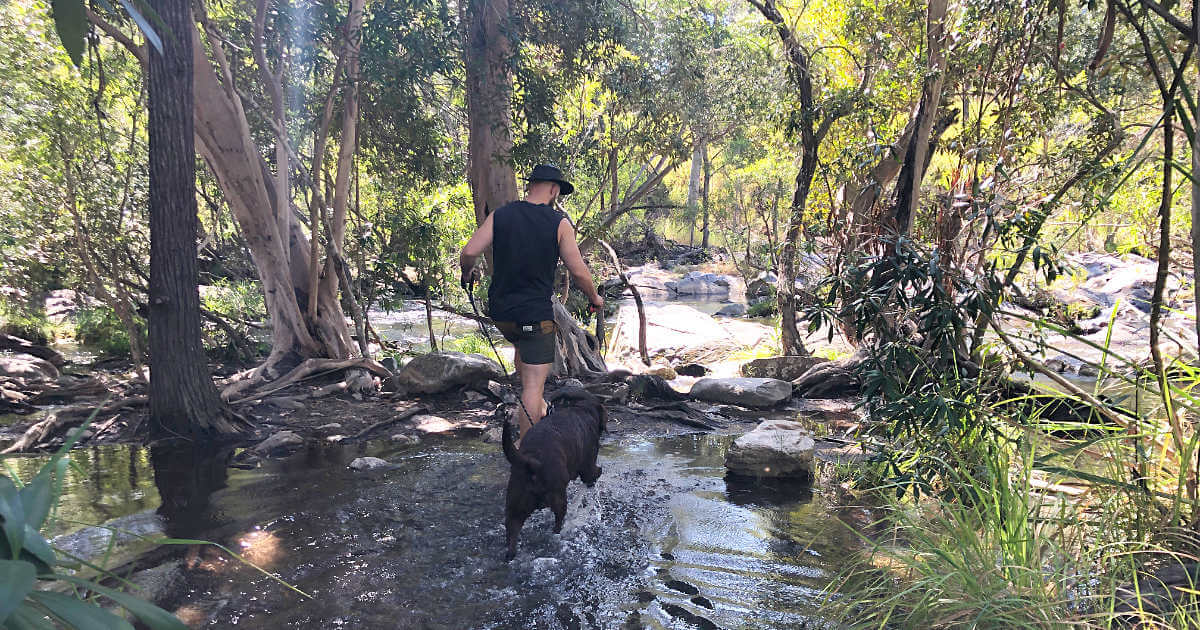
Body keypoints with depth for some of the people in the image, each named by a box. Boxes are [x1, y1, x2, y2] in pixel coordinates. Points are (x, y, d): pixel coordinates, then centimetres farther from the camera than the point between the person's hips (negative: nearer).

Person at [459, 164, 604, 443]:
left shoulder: (500, 216, -1)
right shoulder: (559, 223, -8)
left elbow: (469, 252, -9)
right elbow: (578, 272, -8)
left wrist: (468, 272, 14)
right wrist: (595, 298, 10)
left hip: (500, 312, 5)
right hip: (536, 315, -5)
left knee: (523, 347, 35)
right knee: (533, 385, 1)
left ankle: (537, 405, 43)